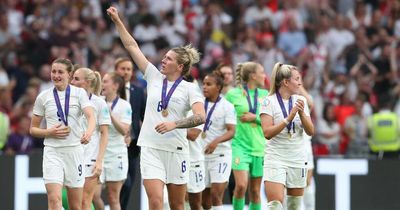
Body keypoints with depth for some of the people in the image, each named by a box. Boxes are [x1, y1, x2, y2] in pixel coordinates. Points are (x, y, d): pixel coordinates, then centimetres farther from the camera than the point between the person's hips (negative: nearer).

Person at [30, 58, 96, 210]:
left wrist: (88, 132, -37)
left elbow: (90, 116, -15)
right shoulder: (43, 97, 6)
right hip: (52, 152, 0)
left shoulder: (79, 93, 2)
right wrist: (50, 132, -9)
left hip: (74, 150, 0)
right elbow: (33, 129, 11)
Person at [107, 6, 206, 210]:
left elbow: (200, 116, -15)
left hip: (176, 149, -2)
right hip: (150, 148, 2)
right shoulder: (154, 77, 9)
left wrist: (175, 124, -27)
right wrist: (117, 21, 11)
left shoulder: (189, 88, -1)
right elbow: (132, 46, 12)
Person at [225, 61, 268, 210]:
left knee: (255, 191, 6)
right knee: (241, 185, -19)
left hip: (259, 146, 4)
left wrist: (255, 117, -8)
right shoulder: (233, 94, -1)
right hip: (239, 145, -4)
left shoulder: (265, 95, 9)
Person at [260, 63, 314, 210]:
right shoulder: (269, 101, -7)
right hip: (275, 159, -5)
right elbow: (267, 133, -16)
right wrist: (289, 118, -21)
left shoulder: (301, 100, 7)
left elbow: (310, 131, 4)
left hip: (298, 159, 5)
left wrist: (301, 113, -12)